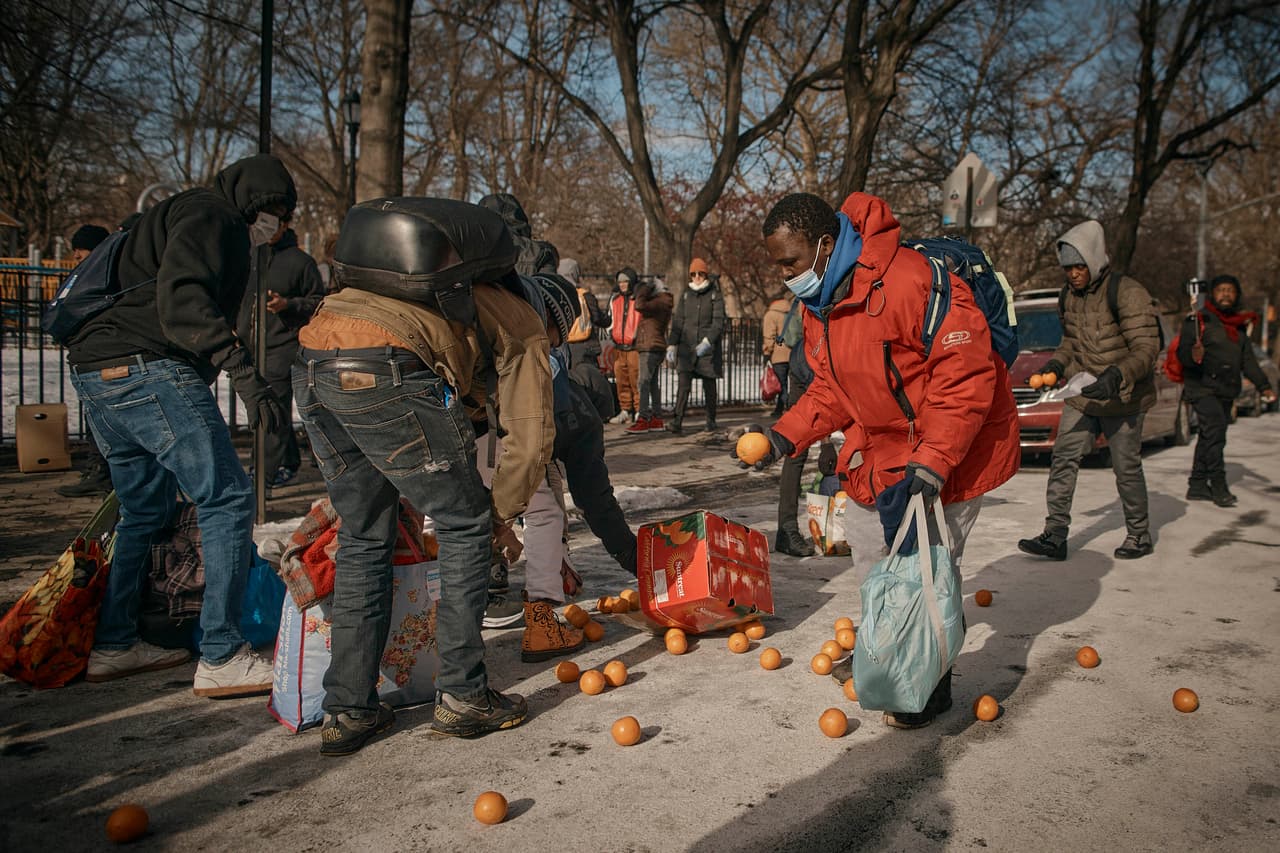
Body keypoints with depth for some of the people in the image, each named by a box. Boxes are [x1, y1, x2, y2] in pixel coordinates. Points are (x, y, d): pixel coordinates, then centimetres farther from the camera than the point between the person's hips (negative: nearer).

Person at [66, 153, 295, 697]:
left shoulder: (179, 217, 30)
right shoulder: (212, 216, -3)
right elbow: (182, 297, -20)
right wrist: (244, 372, -29)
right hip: (147, 370, -11)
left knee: (146, 509, 20)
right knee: (227, 500, -10)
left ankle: (112, 645, 26)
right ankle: (220, 658, -8)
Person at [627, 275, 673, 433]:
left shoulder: (660, 302, -12)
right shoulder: (662, 303, 19)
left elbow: (640, 306, -25)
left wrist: (643, 290, -10)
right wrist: (643, 292, 17)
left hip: (651, 349, -11)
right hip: (653, 348, 11)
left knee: (644, 383, -14)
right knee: (653, 384, 13)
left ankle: (643, 420, -18)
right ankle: (657, 419, 18)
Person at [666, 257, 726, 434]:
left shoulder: (715, 295, 1)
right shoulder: (686, 294, 12)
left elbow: (718, 322, -8)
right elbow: (678, 321, 11)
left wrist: (707, 341, -22)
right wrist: (671, 345, 3)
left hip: (707, 348, -2)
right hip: (686, 347, 2)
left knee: (709, 386, 6)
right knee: (683, 385, -8)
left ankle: (711, 421, 19)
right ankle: (677, 421, -13)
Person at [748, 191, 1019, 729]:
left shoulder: (911, 279, -30)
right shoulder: (817, 304, 0)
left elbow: (966, 372, -30)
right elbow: (831, 388, 8)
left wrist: (932, 460, -33)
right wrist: (786, 435, -8)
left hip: (951, 443, -8)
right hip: (879, 444, 9)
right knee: (866, 543, 15)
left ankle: (930, 688, 18)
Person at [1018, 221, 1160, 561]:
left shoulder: (1127, 293, -16)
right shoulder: (1070, 295, 6)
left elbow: (1146, 348, -19)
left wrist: (1117, 375, -34)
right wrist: (1056, 365, 1)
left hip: (1122, 398, -6)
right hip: (1082, 395, 6)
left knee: (1126, 466, 4)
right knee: (1064, 457, -3)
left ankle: (1140, 535, 23)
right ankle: (1055, 535, 0)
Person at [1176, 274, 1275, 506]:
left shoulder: (1240, 325, 17)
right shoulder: (1198, 320, -4)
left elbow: (1248, 360, 19)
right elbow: (1182, 352, -12)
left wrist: (1263, 386, 10)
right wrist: (1193, 355, -35)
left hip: (1227, 391, 7)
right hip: (1202, 388, -6)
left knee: (1210, 437, 6)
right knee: (1215, 429, -19)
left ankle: (1197, 486, 11)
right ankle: (1218, 485, -15)